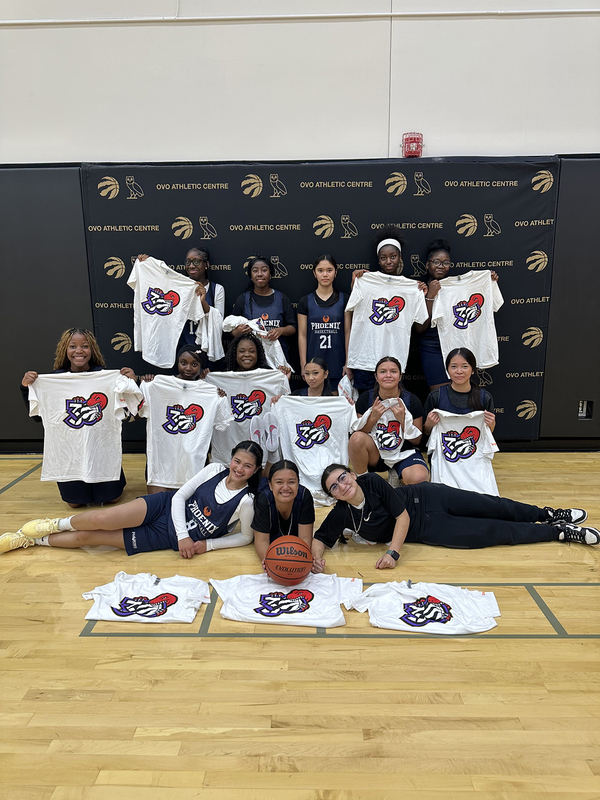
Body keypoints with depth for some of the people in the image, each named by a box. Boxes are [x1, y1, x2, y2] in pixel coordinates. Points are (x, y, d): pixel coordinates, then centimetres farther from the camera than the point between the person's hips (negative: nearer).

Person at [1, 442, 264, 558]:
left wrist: (208, 544, -11)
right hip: (166, 508, 2)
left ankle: (32, 539, 18)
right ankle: (56, 524, 12)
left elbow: (246, 537, -2)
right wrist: (184, 534, -17)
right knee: (102, 518, -23)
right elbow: (180, 496, -5)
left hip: (169, 539, -2)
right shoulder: (214, 470, -6)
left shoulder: (245, 502, -14)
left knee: (86, 537, -6)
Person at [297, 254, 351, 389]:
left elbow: (347, 333, 4)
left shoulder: (344, 299, 5)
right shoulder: (306, 301, 5)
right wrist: (303, 366, -1)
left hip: (338, 366, 0)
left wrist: (348, 363, -1)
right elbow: (302, 335, 4)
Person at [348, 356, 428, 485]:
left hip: (404, 452, -1)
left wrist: (403, 420, -22)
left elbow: (416, 440, -5)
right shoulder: (366, 398, -5)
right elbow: (360, 433, -4)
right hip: (375, 454, 1)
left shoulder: (412, 401, -8)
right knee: (356, 438, -32)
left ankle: (396, 477, 4)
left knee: (419, 477, -33)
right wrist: (373, 418, -21)